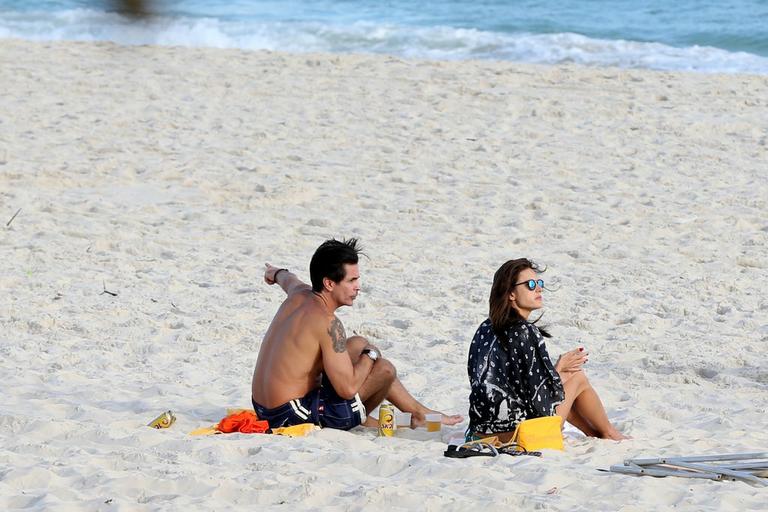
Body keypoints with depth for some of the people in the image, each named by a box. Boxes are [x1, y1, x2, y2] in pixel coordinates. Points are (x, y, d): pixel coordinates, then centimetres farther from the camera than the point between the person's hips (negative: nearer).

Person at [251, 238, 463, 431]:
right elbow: (348, 389, -26)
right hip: (291, 416, -10)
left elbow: (287, 279, 33)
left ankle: (418, 409, 28)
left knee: (358, 344, 21)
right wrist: (370, 356, -7)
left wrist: (276, 273, 59)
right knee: (385, 370, -7)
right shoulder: (327, 323, -23)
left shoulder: (299, 295, 4)